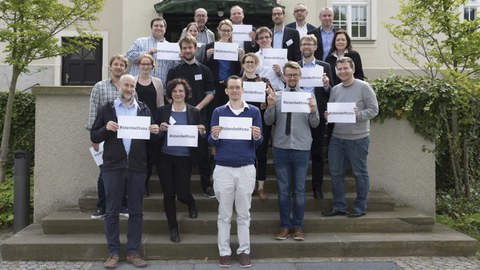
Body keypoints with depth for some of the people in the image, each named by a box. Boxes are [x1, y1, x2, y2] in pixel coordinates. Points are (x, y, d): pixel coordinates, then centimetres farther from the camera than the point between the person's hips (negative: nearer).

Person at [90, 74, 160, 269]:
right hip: (113, 166, -1)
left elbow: (151, 139, 10)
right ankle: (113, 252, 14)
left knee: (136, 211, 5)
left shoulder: (144, 109, 10)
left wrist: (154, 132, -11)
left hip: (137, 167, 1)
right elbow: (94, 137, 5)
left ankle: (133, 251, 15)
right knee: (112, 211, 4)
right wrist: (106, 129, -14)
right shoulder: (106, 109, 6)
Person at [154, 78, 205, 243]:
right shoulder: (162, 111, 2)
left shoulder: (194, 112, 2)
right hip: (164, 158, 1)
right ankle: (173, 228, 22)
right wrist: (160, 129, -16)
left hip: (184, 158, -1)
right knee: (168, 194, 5)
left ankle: (191, 204, 38)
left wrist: (201, 132, -15)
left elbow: (200, 136, 7)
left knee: (182, 193, 0)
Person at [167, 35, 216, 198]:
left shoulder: (204, 70, 9)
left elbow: (210, 93, 6)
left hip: (200, 116, 0)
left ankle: (207, 185, 11)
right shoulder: (174, 71, 8)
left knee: (203, 152, 1)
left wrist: (198, 107, -8)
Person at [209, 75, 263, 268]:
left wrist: (257, 136, -19)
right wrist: (214, 136, -20)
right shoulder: (218, 112, 4)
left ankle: (244, 251, 20)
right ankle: (224, 252, 17)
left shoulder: (254, 111, 4)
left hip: (246, 168, 0)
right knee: (224, 214, 7)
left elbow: (259, 142, 3)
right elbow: (211, 143, 2)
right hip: (223, 168, 0)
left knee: (244, 213, 9)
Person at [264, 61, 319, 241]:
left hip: (301, 148, -1)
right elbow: (268, 122, 3)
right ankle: (285, 225, 18)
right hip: (280, 147, 1)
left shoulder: (308, 95, 3)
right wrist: (270, 106, -14)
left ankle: (298, 226, 18)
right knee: (283, 189, 8)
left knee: (299, 189, 7)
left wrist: (313, 110, -17)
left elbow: (314, 124, 2)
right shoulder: (276, 96, 5)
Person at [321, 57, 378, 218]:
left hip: (358, 138, -5)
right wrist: (328, 116, -7)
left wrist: (359, 115, -22)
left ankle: (360, 207, 19)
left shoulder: (363, 87, -5)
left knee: (360, 173, 6)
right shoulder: (335, 89, 10)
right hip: (337, 137, 5)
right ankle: (339, 206, 21)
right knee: (336, 172, 9)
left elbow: (374, 109, -7)